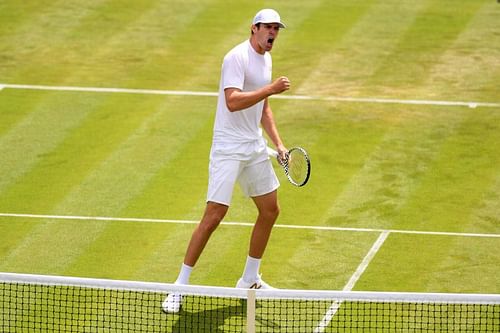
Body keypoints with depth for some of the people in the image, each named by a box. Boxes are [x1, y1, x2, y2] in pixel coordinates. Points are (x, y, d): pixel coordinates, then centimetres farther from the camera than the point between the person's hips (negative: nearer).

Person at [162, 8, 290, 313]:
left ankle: (250, 280, 29)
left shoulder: (266, 59, 12)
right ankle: (180, 286, -6)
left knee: (270, 210, 13)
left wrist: (278, 143, 13)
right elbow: (232, 102, -28)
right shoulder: (237, 58, -16)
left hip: (255, 147, 9)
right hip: (228, 148, -9)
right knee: (213, 216, -14)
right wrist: (271, 89, -28)